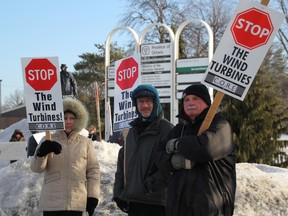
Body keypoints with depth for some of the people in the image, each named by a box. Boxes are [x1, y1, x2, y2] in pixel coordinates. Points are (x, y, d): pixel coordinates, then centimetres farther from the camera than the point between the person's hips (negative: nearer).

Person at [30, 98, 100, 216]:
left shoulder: (86, 143, 9)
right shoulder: (48, 141, 7)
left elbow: (93, 170, 9)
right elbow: (36, 167, -4)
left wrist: (93, 196, 0)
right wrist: (42, 152, -25)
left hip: (76, 201, 1)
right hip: (52, 201, 0)